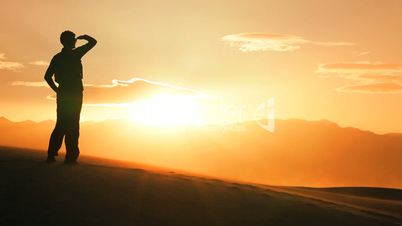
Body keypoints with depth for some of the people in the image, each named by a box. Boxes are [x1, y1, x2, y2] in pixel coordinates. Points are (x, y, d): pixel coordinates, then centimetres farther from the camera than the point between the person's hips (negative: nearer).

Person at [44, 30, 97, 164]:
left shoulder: (57, 58, 10)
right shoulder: (75, 54, -6)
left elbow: (47, 76, 7)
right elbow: (93, 42, -1)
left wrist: (57, 90, 12)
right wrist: (83, 37, 16)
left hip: (62, 95, 6)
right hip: (75, 94, -5)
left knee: (61, 125, 9)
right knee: (72, 126, -6)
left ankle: (51, 154, 4)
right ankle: (71, 156, -9)